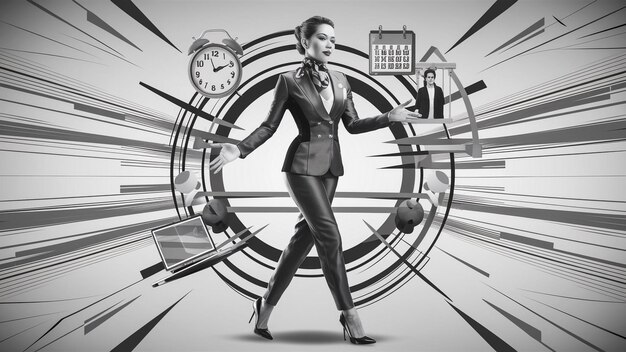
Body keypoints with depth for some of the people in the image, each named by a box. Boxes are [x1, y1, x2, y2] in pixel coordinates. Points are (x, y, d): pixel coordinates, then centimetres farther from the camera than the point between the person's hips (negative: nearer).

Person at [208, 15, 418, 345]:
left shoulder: (340, 80, 10)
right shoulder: (289, 81, -5)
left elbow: (353, 124, 11)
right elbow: (269, 125, -2)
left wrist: (390, 117, 0)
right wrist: (239, 149, -15)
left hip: (330, 166, 6)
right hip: (303, 165, -6)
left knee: (305, 235, 8)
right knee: (329, 234, -11)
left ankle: (266, 307, 21)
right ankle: (349, 316, -4)